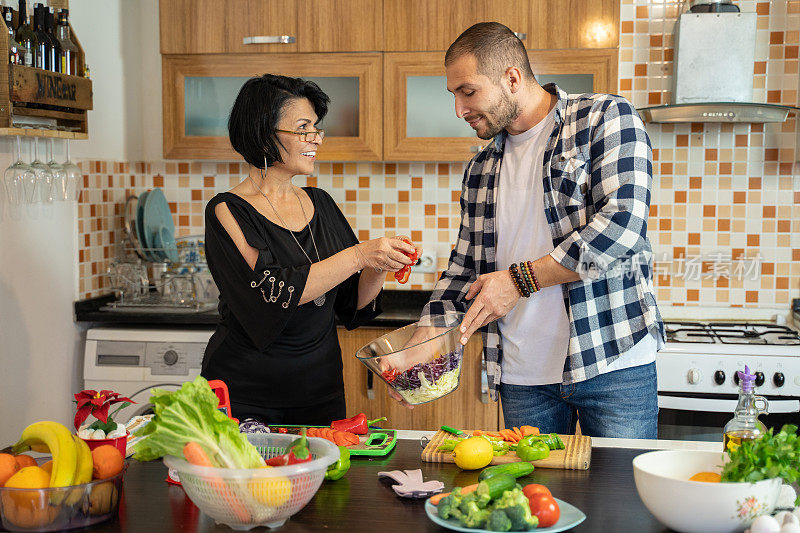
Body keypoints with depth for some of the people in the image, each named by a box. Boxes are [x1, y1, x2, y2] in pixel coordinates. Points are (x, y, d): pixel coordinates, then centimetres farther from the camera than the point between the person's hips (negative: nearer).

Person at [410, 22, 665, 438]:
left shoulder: (606, 118, -3)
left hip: (613, 362, -4)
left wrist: (520, 279, -14)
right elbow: (465, 268, 17)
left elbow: (622, 224, -15)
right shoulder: (481, 170, 14)